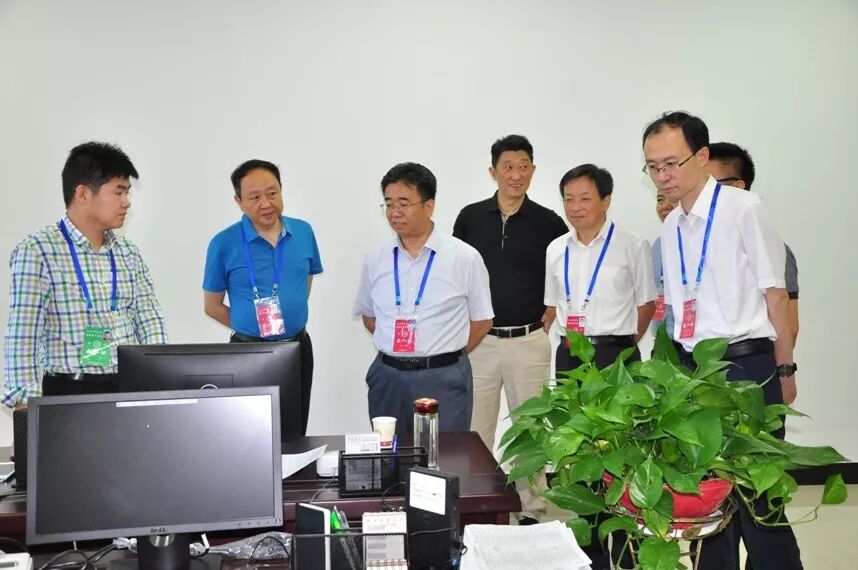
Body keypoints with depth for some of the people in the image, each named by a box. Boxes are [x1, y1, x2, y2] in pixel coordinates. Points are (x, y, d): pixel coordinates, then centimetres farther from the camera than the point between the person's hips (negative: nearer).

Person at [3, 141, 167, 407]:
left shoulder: (128, 252, 11)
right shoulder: (37, 250, -6)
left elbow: (150, 321, 8)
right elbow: (22, 335, -11)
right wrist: (26, 401, -19)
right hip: (68, 393, -5)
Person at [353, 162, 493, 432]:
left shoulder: (465, 258, -5)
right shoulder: (375, 260, 5)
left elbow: (482, 320, 3)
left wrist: (443, 356, 1)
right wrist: (396, 351, 6)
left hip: (443, 379, -3)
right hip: (387, 377, 3)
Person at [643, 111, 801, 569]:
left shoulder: (742, 209, -9)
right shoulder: (670, 227, 10)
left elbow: (774, 294, -7)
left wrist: (784, 370, -5)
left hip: (746, 366, -6)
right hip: (693, 368, 6)